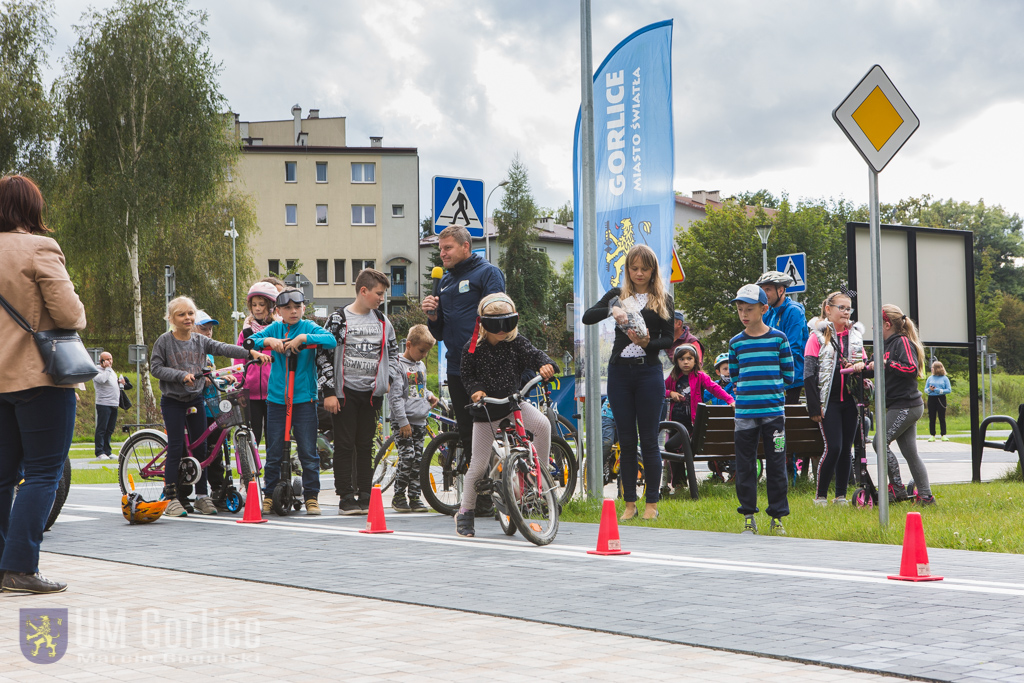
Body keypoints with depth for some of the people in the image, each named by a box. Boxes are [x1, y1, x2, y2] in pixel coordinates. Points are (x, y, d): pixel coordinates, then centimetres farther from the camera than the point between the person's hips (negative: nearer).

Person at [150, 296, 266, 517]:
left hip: (195, 400, 4)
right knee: (176, 448, -8)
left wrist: (251, 353, -21)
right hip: (172, 401, -4)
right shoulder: (164, 341, -6)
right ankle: (170, 498, -2)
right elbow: (155, 368, -9)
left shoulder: (200, 341, 4)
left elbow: (223, 348, -7)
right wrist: (181, 375, -21)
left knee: (200, 448, 4)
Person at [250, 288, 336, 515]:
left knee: (308, 452, 0)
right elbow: (250, 342, -1)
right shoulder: (274, 329, 7)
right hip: (277, 397, 2)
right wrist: (268, 340, -18)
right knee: (274, 452, 5)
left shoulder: (309, 327, 1)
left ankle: (311, 497, 9)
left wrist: (304, 337, -25)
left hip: (304, 397, -2)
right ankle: (269, 496, 16)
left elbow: (331, 340, -15)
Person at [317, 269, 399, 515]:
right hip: (344, 392, -4)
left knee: (366, 446, 7)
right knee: (345, 445, -2)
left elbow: (393, 351, 22)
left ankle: (365, 496, 11)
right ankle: (346, 498, 3)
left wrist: (388, 379, 7)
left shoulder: (382, 321, 10)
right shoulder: (339, 319, -4)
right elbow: (323, 355, -5)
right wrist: (329, 391, -9)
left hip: (371, 393, 4)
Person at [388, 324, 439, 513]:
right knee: (407, 457, -13)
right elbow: (394, 396, -13)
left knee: (418, 460, 5)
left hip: (420, 421, 7)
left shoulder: (421, 366, 16)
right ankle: (399, 496, 0)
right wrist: (403, 422, -17)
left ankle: (414, 497, 12)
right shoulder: (398, 366, -9)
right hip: (403, 422, -7)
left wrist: (429, 395, 7)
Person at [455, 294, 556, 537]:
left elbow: (533, 355, -11)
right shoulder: (472, 348, -5)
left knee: (542, 424, -28)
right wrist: (475, 390, -20)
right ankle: (465, 512, 13)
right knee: (479, 464, -1)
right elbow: (467, 375, 0)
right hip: (486, 410, -2)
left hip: (514, 402, 2)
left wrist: (545, 364, -33)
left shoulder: (516, 342, -1)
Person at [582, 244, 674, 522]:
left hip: (649, 372, -1)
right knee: (626, 441, 3)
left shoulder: (663, 300, 8)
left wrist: (648, 343, -17)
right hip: (620, 372, 2)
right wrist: (612, 310, -19)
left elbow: (669, 339, 2)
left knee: (649, 440, -1)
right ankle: (629, 504, 9)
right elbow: (587, 317, -2)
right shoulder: (617, 295, 11)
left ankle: (652, 503, 6)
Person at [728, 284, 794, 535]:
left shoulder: (778, 339, 2)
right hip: (745, 411, 2)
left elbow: (789, 375, 8)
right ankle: (748, 516, 12)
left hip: (773, 411, -1)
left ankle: (777, 516, 9)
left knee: (776, 465, 1)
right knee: (745, 466, 3)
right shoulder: (736, 343, 7)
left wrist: (769, 387, 10)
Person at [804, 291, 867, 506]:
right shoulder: (818, 336, -2)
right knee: (833, 448, -12)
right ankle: (820, 495, 0)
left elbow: (864, 363, 20)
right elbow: (809, 373, -5)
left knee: (846, 448, 6)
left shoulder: (855, 335, 13)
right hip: (829, 401, -5)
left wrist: (861, 366, -7)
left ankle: (841, 495, 14)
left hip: (850, 400, 5)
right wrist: (814, 406, -11)